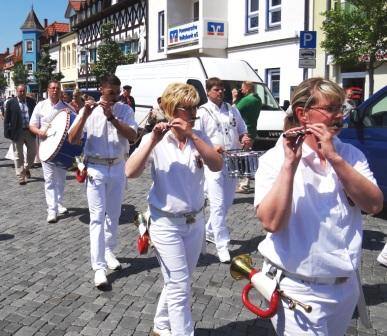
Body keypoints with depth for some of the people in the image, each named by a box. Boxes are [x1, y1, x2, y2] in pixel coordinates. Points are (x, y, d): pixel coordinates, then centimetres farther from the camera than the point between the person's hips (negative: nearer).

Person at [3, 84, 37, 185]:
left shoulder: (31, 101, 3)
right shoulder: (11, 103, -4)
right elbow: (7, 119, -3)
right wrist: (7, 132, -9)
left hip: (30, 131, 3)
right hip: (17, 132, -3)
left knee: (33, 152, 11)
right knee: (18, 155, 5)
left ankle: (26, 168, 38)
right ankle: (21, 177, 13)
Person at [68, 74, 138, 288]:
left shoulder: (124, 110, 0)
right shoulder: (88, 110, -3)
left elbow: (132, 135, -14)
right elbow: (72, 139, -10)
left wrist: (112, 117, -23)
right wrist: (84, 116, -21)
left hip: (118, 168, 2)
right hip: (96, 169, -2)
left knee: (113, 215, 15)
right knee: (97, 217, -6)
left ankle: (108, 252, 34)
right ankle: (99, 267, -6)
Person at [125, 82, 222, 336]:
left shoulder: (200, 137, 0)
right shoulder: (154, 139, -9)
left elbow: (217, 165, -16)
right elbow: (131, 172, -19)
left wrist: (192, 135, -23)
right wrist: (153, 140, -26)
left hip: (195, 221, 5)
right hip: (166, 224, -4)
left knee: (177, 283, 19)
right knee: (180, 287, -3)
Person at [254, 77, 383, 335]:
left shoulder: (352, 155, 1)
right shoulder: (275, 158, -12)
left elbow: (374, 205, -13)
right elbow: (271, 222, -24)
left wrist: (334, 158, -21)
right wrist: (290, 163, -28)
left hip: (347, 286, 5)